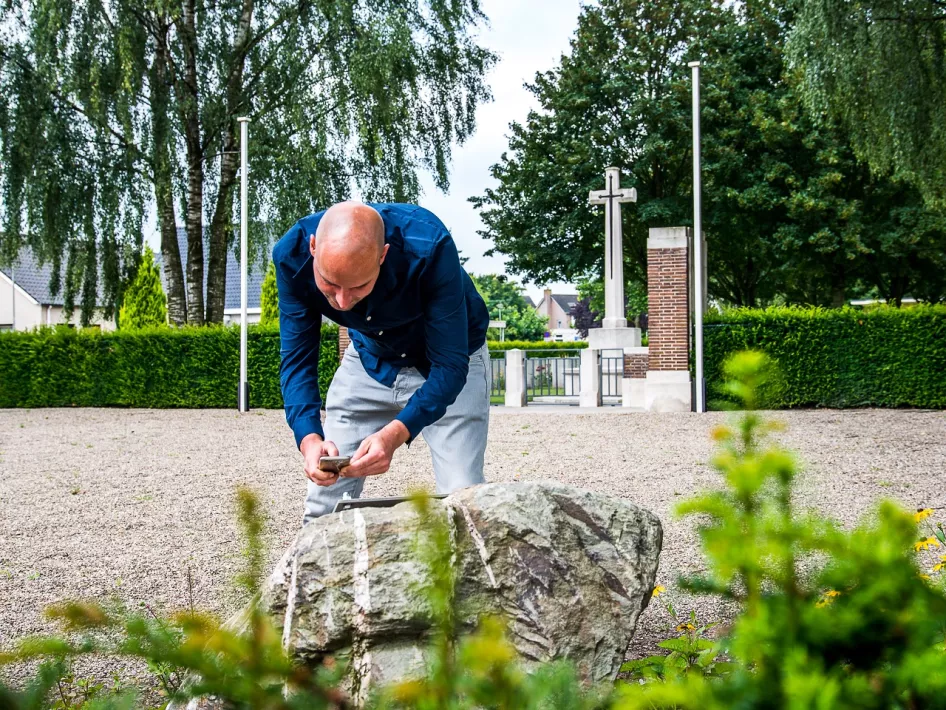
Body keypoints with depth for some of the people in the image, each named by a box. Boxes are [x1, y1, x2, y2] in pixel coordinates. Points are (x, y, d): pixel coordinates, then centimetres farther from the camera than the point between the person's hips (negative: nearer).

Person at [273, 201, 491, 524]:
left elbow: (450, 365, -32)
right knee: (323, 508, -2)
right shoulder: (292, 254, -27)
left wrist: (395, 434, -46)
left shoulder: (428, 247, -37)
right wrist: (308, 438, -38)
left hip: (448, 361, -3)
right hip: (369, 358, 3)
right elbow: (297, 359, -20)